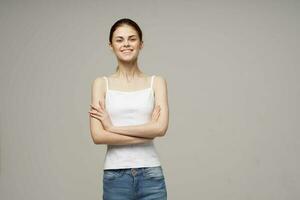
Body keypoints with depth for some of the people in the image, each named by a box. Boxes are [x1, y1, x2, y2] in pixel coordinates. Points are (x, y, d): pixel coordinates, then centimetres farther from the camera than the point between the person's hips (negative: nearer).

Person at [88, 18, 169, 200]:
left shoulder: (157, 82, 4)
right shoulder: (102, 83, 3)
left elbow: (161, 128, -11)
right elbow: (98, 136, -8)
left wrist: (112, 127, -9)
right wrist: (146, 132, -10)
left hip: (150, 175, 0)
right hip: (115, 177, 0)